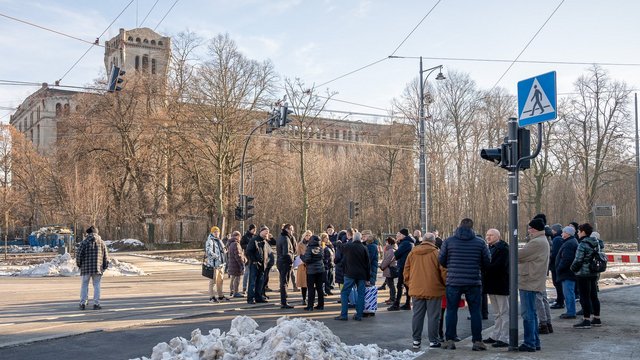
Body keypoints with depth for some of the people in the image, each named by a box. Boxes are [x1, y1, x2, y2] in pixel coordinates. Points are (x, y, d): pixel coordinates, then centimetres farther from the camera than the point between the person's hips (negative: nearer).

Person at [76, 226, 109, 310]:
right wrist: (104, 267, 15)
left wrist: (79, 265, 10)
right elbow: (106, 256, 6)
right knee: (96, 285, 6)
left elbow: (78, 254, -6)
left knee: (84, 285, 9)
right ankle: (96, 304, 3)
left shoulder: (84, 242, -1)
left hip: (86, 268, -1)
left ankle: (83, 304, 9)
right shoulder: (101, 242, 6)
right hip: (97, 268, 1)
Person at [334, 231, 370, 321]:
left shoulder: (346, 246, -2)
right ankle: (359, 315, 6)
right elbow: (367, 264, 5)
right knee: (361, 294, 7)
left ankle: (344, 314, -4)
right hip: (362, 275, 2)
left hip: (350, 274, -2)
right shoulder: (364, 248, 2)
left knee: (344, 293, 2)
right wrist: (367, 278, 10)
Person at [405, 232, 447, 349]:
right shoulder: (436, 253, -7)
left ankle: (416, 340, 14)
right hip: (433, 290, -4)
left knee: (417, 315, 11)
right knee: (433, 316, 4)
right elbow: (443, 272, -8)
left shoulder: (412, 253, 5)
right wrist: (446, 284, 6)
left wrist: (409, 283, 20)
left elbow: (406, 271, 9)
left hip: (416, 290, 4)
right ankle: (433, 341, 7)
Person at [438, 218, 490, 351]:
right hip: (474, 282, 0)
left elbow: (441, 260, 1)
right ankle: (477, 341, 8)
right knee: (475, 311, 7)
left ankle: (449, 340, 8)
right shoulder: (480, 242, -1)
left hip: (453, 282, 0)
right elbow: (487, 261, 2)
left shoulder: (448, 241, -2)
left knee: (451, 310, 8)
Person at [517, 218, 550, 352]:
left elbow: (519, 255, -19)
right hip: (534, 282, 11)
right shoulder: (543, 241, 17)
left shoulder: (537, 243, -19)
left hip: (529, 283, -11)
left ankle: (529, 343, 0)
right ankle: (535, 342, 23)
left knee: (528, 314, -4)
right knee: (532, 313, 17)